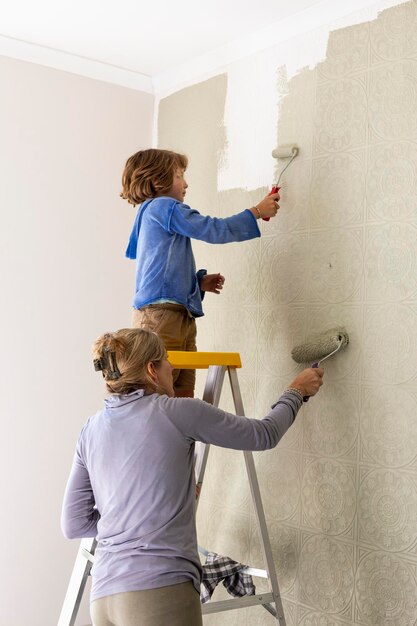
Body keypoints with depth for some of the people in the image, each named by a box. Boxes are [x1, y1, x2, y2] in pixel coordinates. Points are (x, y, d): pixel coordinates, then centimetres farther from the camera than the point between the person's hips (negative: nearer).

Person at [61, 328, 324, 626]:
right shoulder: (178, 412, -5)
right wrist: (297, 391, 23)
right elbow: (264, 435, 7)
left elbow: (75, 524, 11)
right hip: (161, 592, -6)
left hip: (105, 598, 6)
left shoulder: (92, 430, 10)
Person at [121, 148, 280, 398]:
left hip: (180, 316, 10)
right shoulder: (162, 206, -2)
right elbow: (213, 230, -8)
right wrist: (257, 212, 2)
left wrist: (199, 282, 16)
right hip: (161, 313, -10)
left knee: (183, 394, 4)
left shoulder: (152, 212, 27)